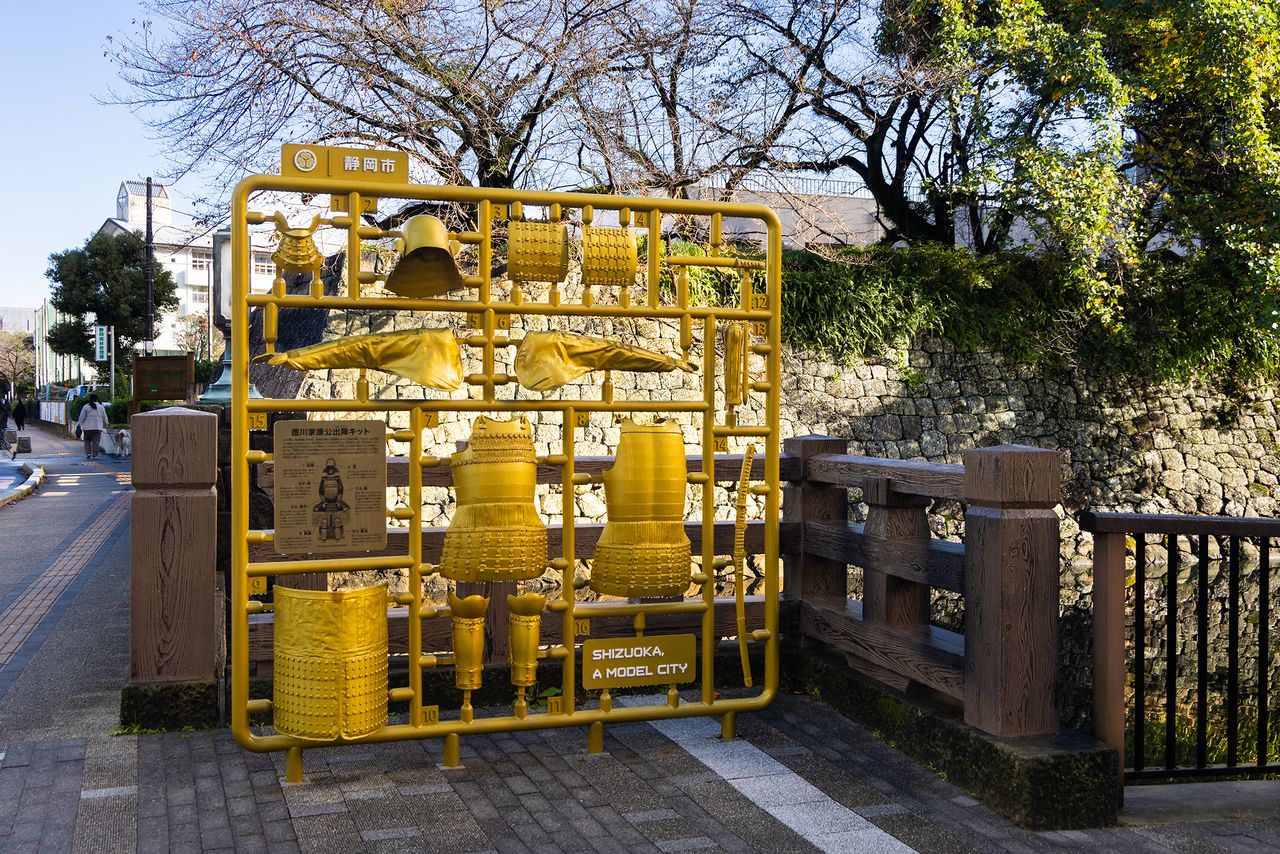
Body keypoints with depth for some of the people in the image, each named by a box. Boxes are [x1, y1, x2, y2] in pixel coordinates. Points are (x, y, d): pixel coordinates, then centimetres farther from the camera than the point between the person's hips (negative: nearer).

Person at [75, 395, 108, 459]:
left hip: (88, 427, -1)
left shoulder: (86, 407, -2)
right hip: (98, 427, 1)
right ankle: (95, 455, -3)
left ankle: (88, 453, 1)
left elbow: (81, 417, -3)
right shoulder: (101, 407, 6)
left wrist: (80, 425, 8)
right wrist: (105, 426, 22)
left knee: (87, 440, 13)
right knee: (96, 441, 1)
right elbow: (105, 418, 11)